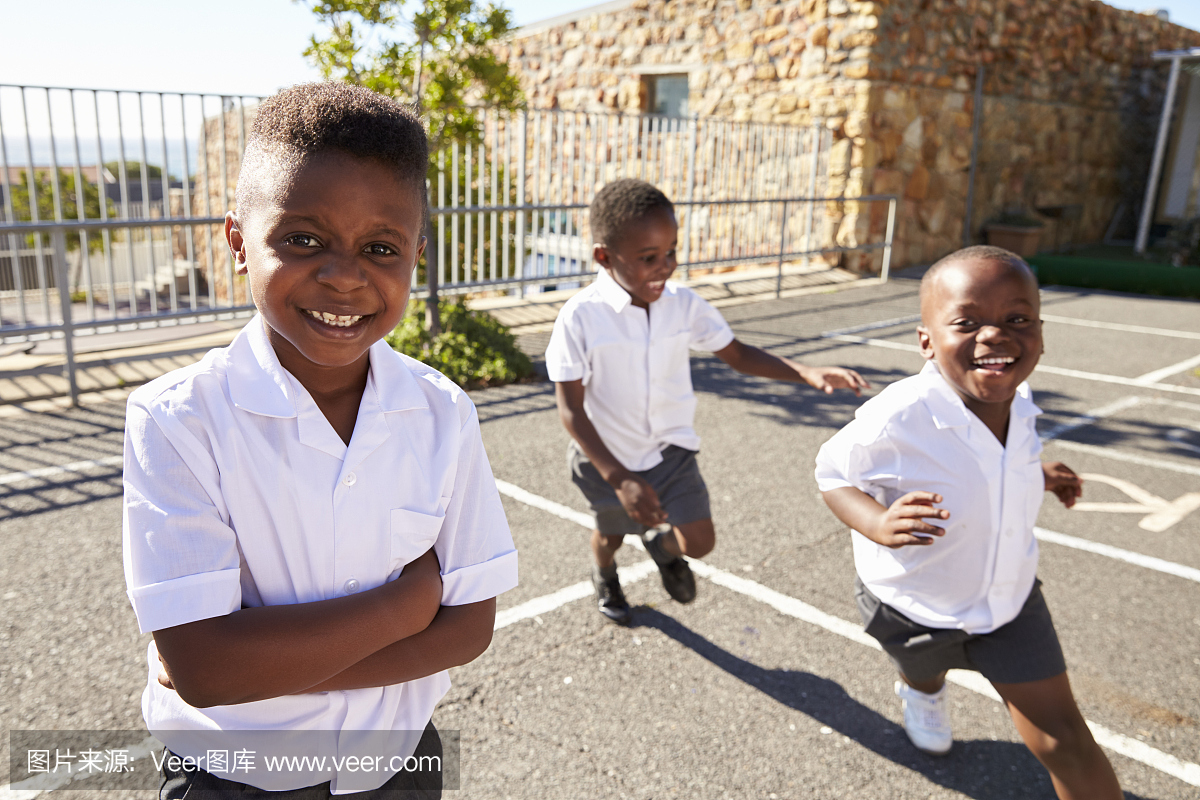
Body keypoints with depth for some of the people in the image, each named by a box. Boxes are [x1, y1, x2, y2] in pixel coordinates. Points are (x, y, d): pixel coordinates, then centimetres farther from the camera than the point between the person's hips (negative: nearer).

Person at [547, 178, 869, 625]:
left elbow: (736, 354, -2)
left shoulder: (683, 304, -13)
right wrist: (619, 479, -28)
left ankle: (663, 545, 35)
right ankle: (605, 576, 61)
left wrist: (808, 374, -16)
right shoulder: (580, 318, -26)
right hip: (606, 455, -2)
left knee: (699, 542, -4)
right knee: (612, 532, 22)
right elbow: (571, 409, -23)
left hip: (670, 446, 2)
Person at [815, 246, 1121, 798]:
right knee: (925, 671, 31)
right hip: (912, 603, -3)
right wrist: (877, 523, -39)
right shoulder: (896, 420, -37)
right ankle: (920, 688, 70)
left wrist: (1033, 475, -5)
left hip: (1009, 595, 3)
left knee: (1063, 741, 5)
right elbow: (833, 472, -21)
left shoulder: (1016, 401, -17)